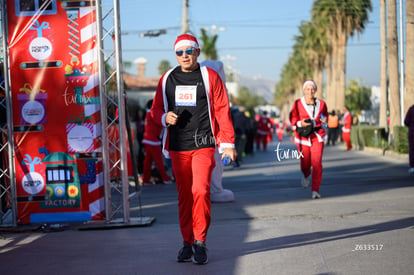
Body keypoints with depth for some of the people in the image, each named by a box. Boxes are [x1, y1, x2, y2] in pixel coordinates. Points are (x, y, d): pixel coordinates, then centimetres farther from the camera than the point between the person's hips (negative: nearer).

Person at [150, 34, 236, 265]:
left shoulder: (210, 77, 3)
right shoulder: (167, 79, 12)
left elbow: (222, 110, 0)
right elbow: (156, 109, 19)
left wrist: (228, 143, -5)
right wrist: (165, 118, -5)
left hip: (203, 145, -3)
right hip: (177, 147, 3)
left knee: (200, 191, -15)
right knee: (184, 195, 6)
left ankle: (200, 242, -4)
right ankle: (188, 243, 15)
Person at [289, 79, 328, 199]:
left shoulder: (321, 103, 4)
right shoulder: (298, 103, -2)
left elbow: (325, 113, 22)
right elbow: (292, 118, 4)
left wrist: (324, 119, 0)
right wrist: (300, 123, -16)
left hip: (317, 136, 0)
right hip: (303, 136, 0)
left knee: (317, 163, -12)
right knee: (305, 163, 7)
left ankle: (315, 190, -7)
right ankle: (306, 176, 46)